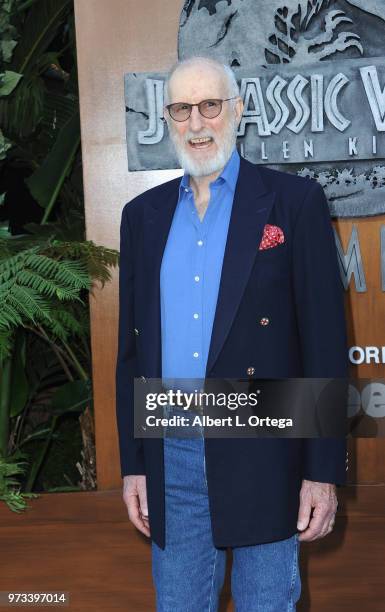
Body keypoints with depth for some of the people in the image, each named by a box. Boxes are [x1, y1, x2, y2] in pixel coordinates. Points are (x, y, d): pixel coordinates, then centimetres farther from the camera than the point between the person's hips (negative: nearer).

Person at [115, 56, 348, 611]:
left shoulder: (294, 201, -3)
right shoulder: (143, 214, 9)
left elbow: (324, 339, -6)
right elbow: (132, 344, 11)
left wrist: (323, 472, -8)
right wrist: (133, 462, 8)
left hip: (262, 458, -3)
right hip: (171, 460, 4)